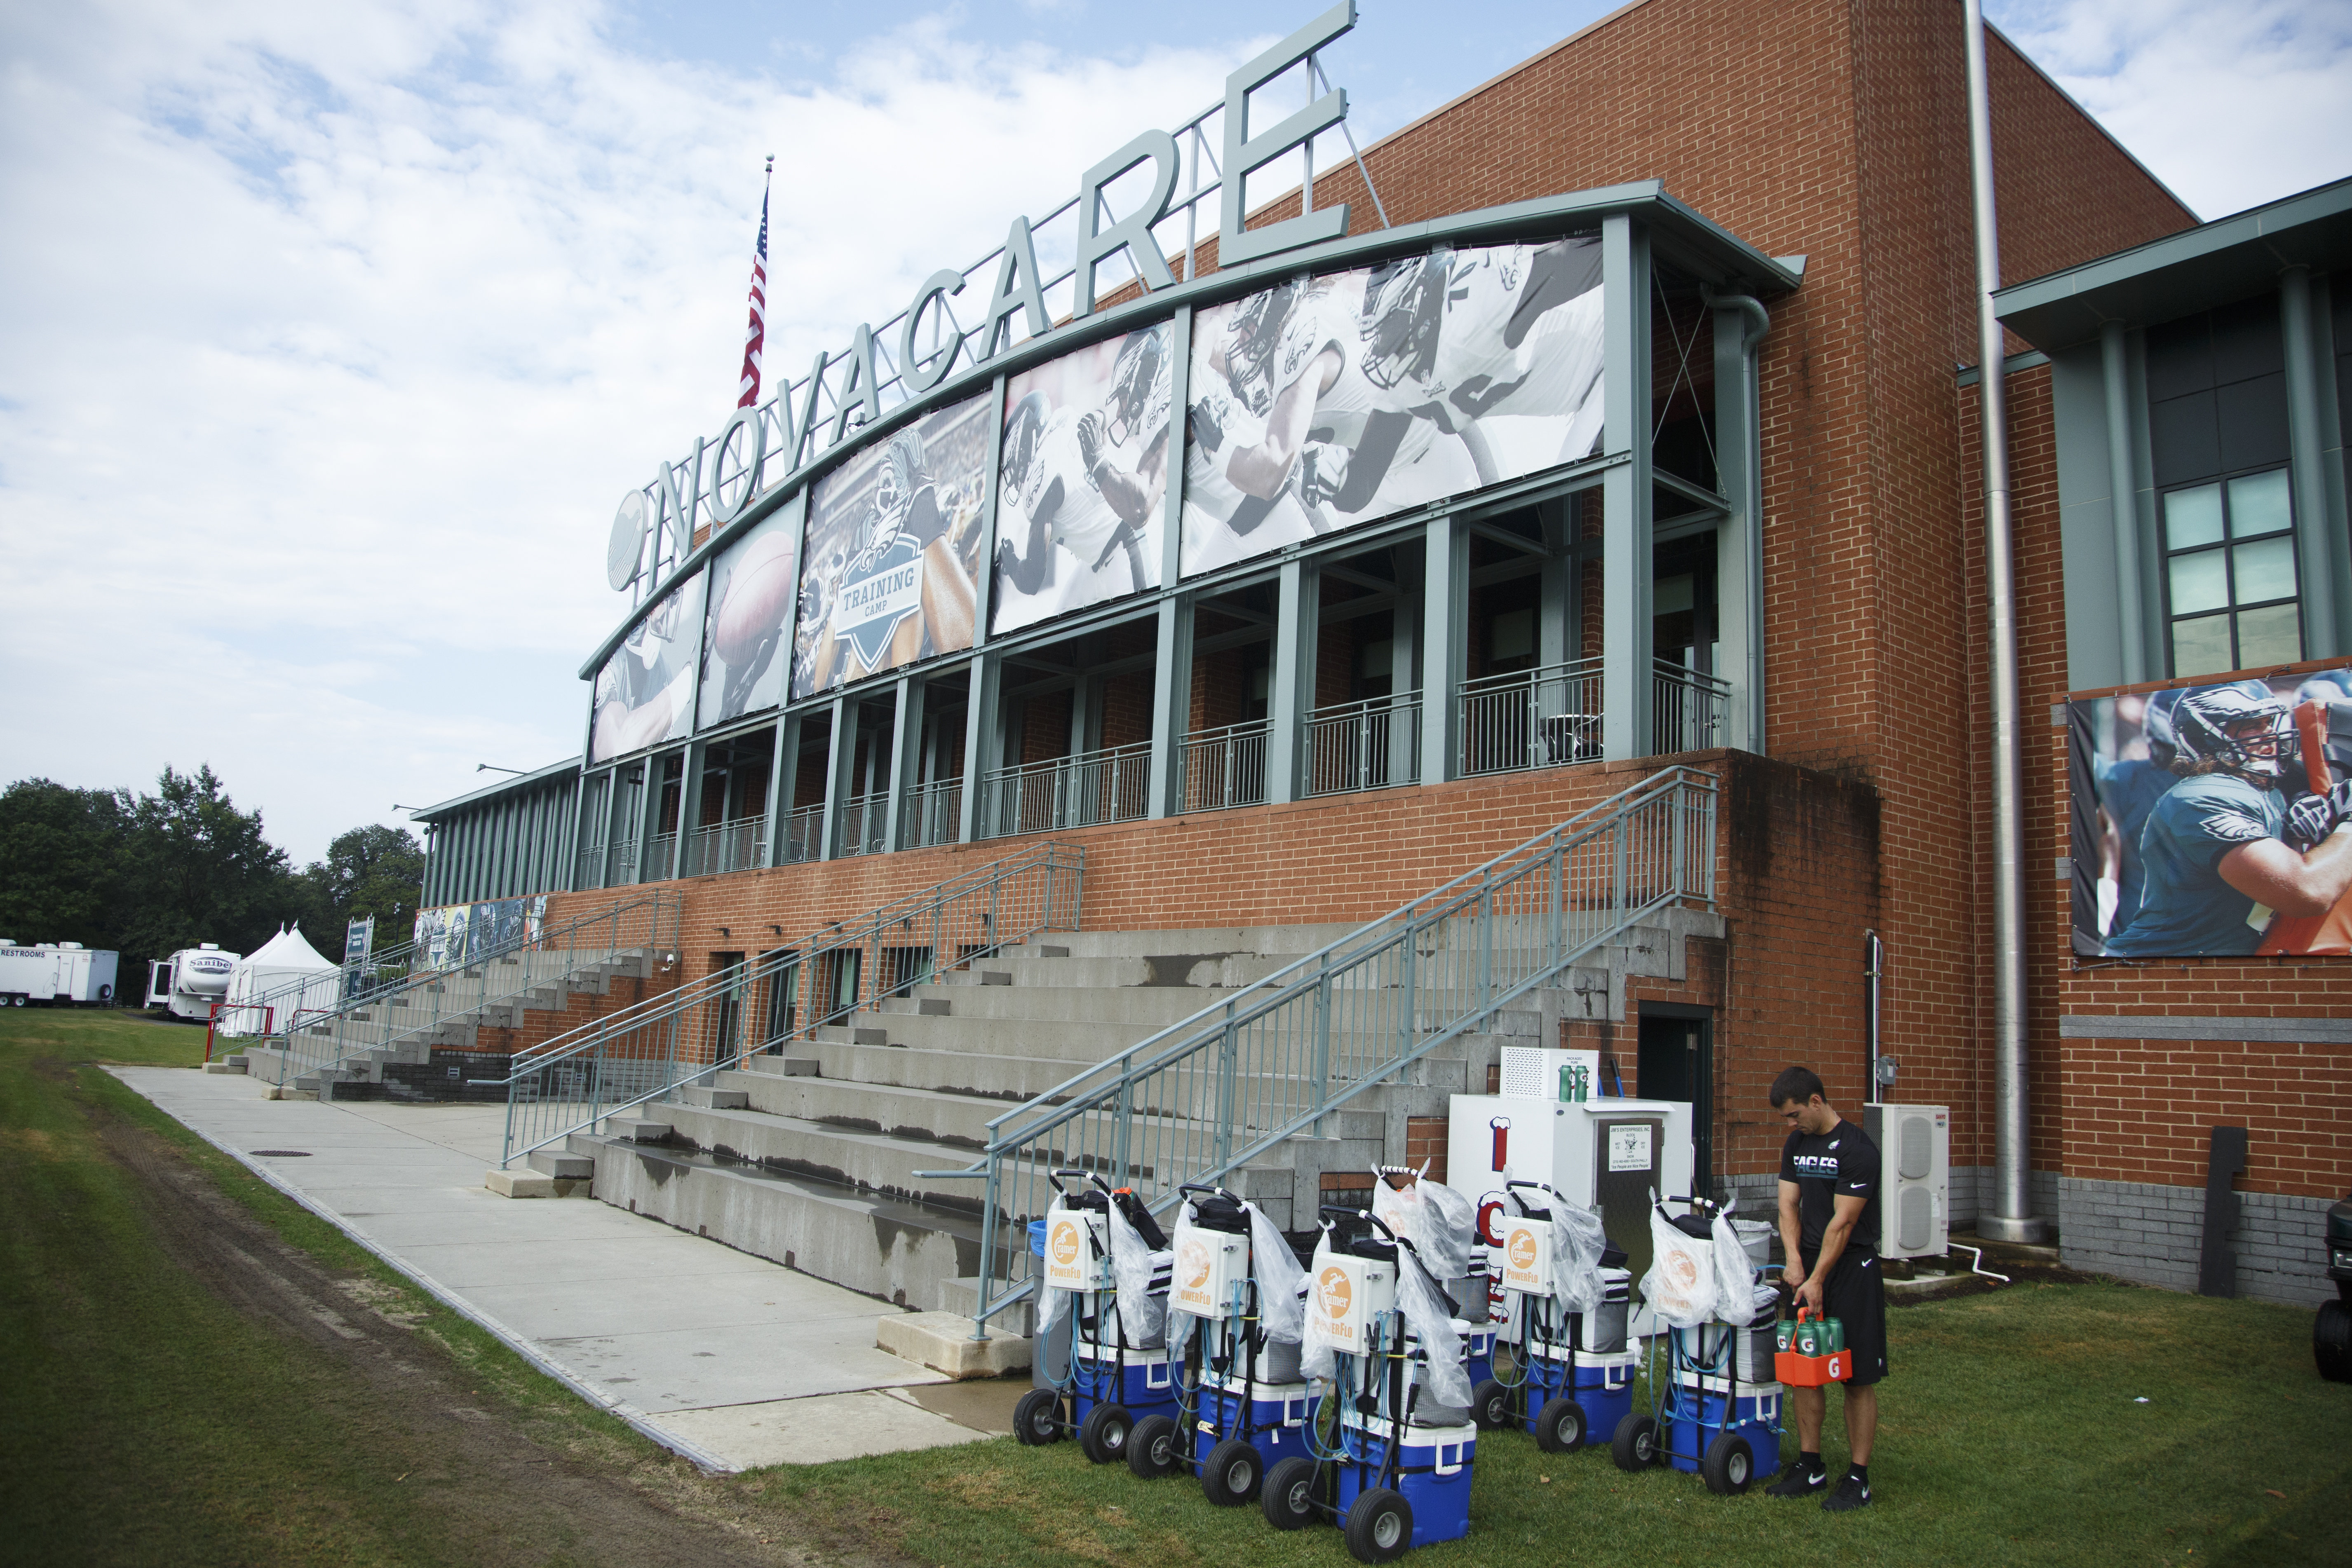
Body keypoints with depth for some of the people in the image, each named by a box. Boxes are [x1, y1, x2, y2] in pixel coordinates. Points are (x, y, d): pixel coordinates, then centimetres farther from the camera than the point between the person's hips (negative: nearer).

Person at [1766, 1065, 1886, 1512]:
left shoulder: (1857, 1149, -15)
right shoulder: (1796, 1145, 8)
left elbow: (1843, 1223, -16)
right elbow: (1789, 1204, 7)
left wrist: (1817, 1281, -16)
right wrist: (1794, 1258, -9)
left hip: (1852, 1267, -7)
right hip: (1809, 1263, 7)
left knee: (1858, 1377, -1)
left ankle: (1859, 1478, 8)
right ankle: (1811, 1467, 18)